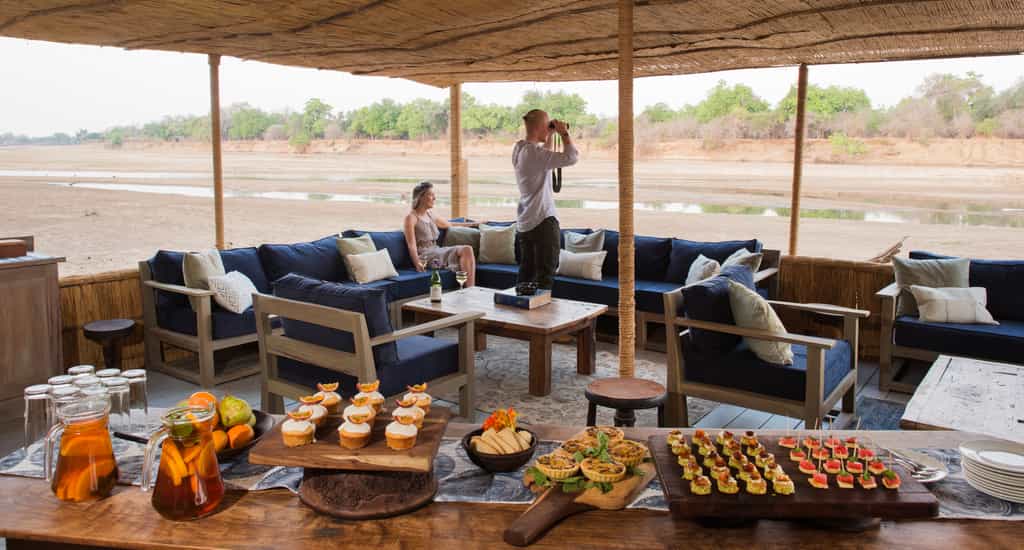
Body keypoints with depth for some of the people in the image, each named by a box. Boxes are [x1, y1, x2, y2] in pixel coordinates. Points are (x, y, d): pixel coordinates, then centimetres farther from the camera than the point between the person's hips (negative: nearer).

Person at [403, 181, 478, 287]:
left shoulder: (430, 215, 19)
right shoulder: (411, 217, -5)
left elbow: (449, 224, 34)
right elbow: (411, 244, -14)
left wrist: (474, 224, 36)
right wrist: (417, 263, -31)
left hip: (436, 251, 8)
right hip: (425, 256, -8)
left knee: (467, 249, -20)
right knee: (466, 249, -24)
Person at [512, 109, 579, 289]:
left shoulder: (519, 148, 9)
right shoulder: (534, 152, -20)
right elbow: (572, 157, -25)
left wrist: (551, 135, 19)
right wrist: (564, 133, -11)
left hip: (524, 223, 10)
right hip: (543, 220, -9)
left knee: (525, 273, 16)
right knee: (545, 276, -4)